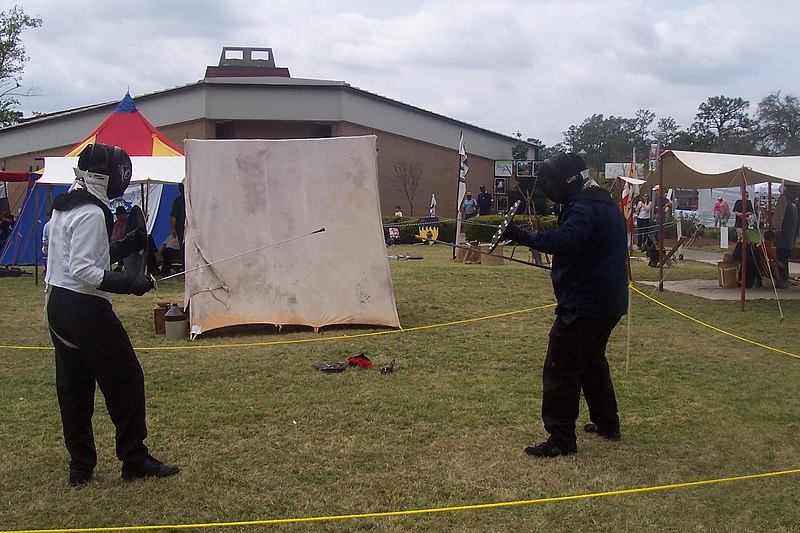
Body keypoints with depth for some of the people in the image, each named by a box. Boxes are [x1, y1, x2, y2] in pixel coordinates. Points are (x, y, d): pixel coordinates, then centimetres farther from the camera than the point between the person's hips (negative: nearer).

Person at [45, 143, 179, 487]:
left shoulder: (63, 207, 12)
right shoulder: (90, 213, -17)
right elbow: (83, 271, -22)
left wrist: (126, 246, 13)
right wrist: (129, 284, -23)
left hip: (59, 304, 10)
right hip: (85, 308, -10)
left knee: (72, 387, 11)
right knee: (126, 380, 2)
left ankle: (81, 467, 17)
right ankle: (135, 460, 9)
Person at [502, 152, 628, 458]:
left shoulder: (584, 207, -19)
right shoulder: (605, 203, 14)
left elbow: (564, 241, -36)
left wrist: (523, 236, -38)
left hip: (583, 303, -11)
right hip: (609, 302, 11)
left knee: (560, 370, -6)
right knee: (592, 363, 25)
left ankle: (561, 439, -4)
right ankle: (607, 424, 34)